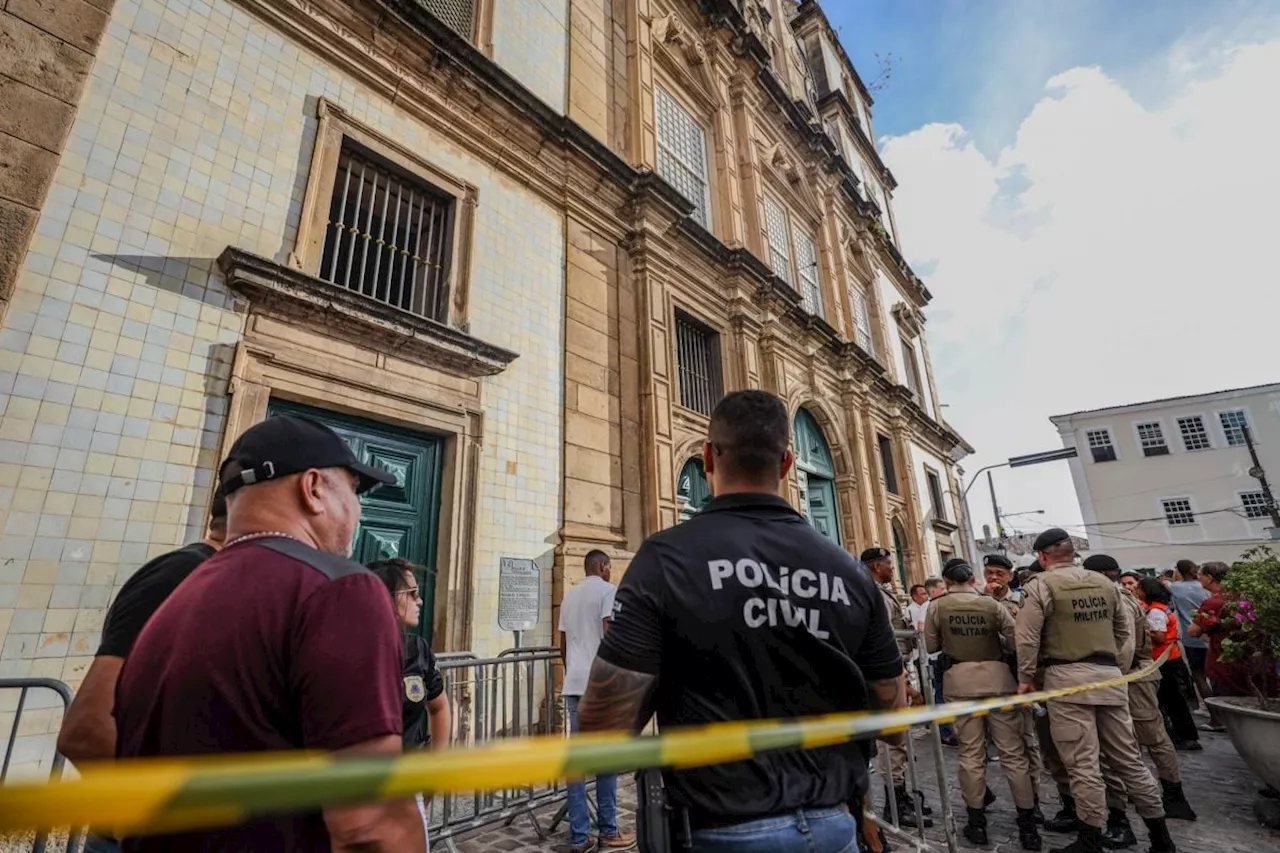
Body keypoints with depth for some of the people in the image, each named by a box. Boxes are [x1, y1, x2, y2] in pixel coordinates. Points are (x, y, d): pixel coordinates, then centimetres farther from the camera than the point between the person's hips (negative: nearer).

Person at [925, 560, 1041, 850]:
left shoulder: (937, 607, -2)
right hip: (996, 677, 1)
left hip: (959, 680, 0)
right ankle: (1027, 823, 15)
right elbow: (1016, 641, -3)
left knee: (971, 752, 10)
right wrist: (995, 640, 16)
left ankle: (976, 821, 18)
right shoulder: (993, 604, -2)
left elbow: (931, 646, 4)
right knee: (1012, 751, 10)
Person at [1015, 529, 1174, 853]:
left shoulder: (1041, 585, -8)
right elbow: (1124, 631, 17)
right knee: (1128, 757, 15)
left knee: (1083, 763, 0)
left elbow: (1027, 638, -11)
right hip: (1109, 675, 6)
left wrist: (1025, 677, -1)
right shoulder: (1105, 583, 11)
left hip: (1067, 678, -6)